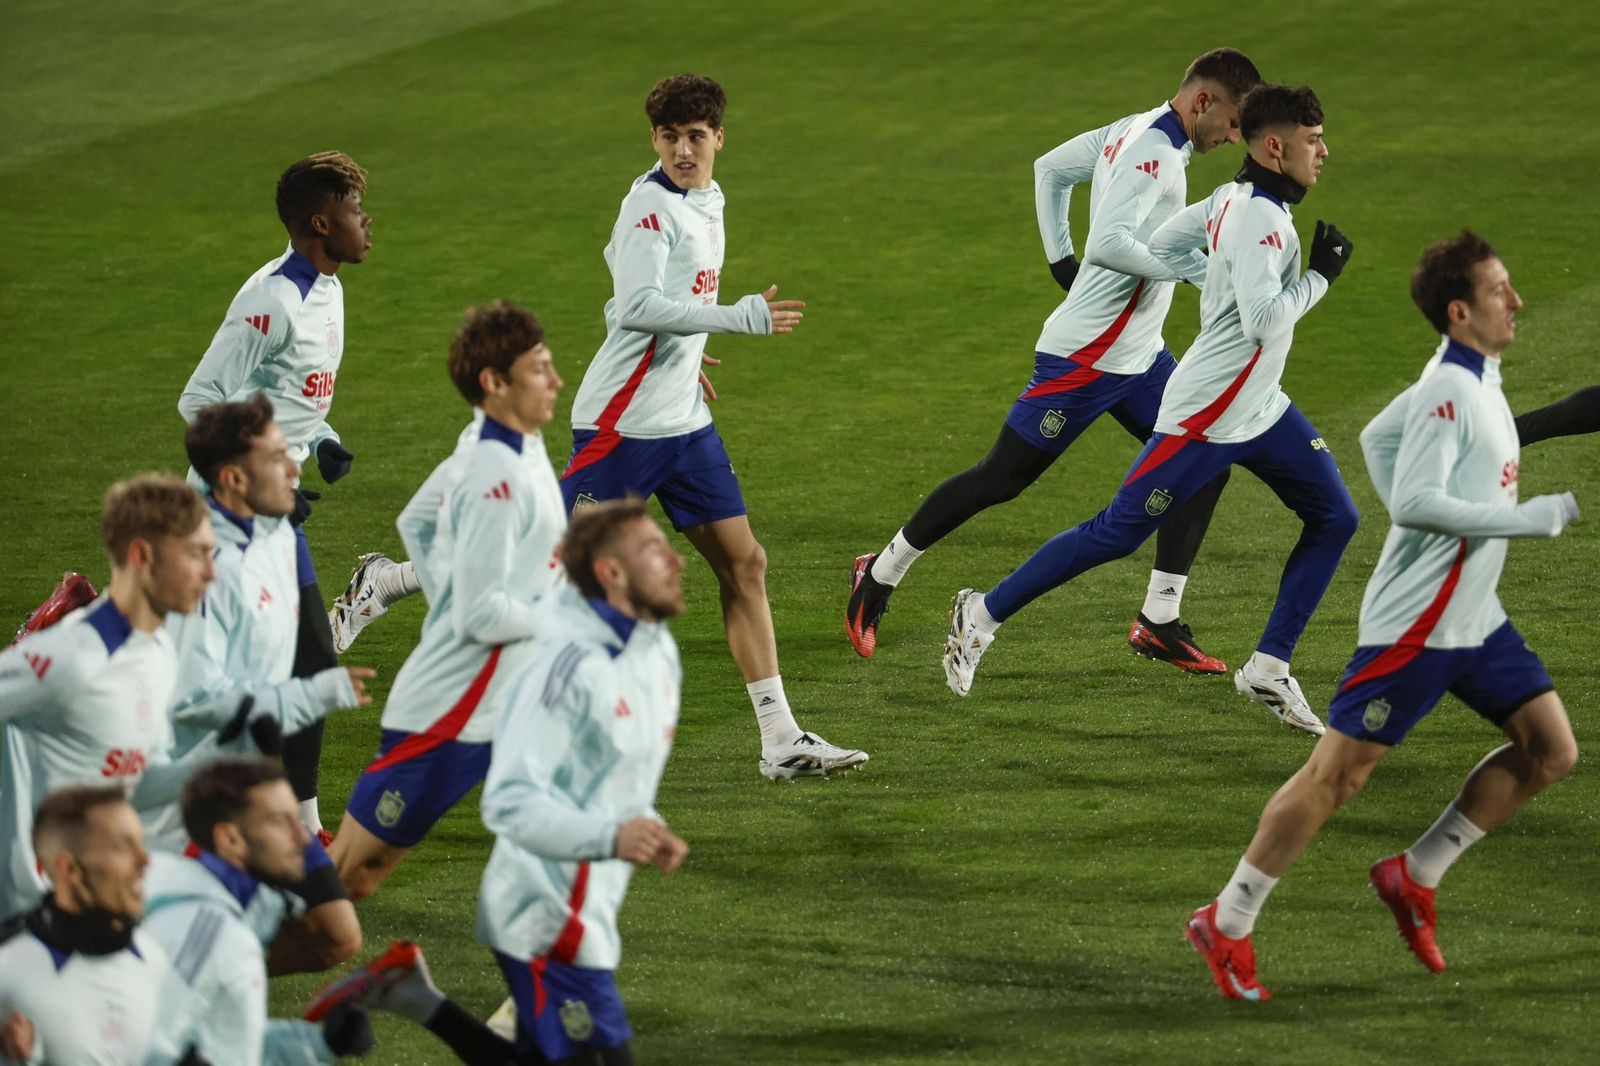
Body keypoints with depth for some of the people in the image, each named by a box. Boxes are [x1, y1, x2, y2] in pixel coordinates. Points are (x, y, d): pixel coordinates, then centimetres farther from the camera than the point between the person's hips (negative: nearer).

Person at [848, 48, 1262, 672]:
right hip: (1085, 358, -10)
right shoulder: (1152, 153, -21)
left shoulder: (1133, 132, 7)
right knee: (1000, 479, -1)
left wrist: (1060, 255, 19)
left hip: (1138, 358, 10)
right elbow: (1109, 244, -34)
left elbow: (1049, 169, 19)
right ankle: (881, 576, 15)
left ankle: (1158, 622, 6)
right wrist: (1193, 267, -29)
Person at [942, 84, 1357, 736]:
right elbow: (1264, 321, -30)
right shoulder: (1257, 218, -23)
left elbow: (1158, 246, 15)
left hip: (1260, 410, 10)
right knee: (1118, 533, -2)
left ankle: (1268, 669, 9)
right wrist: (1320, 275, -17)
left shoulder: (1235, 198, 5)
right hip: (1206, 416, -10)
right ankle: (984, 613, 12)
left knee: (1335, 518, 6)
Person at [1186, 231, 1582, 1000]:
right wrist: (1529, 518, -24)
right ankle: (1226, 925, 6)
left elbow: (1377, 436, 22)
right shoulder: (1449, 391, -19)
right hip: (1417, 622, -9)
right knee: (1337, 773, -4)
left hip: (1471, 615, 9)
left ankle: (1415, 877, 13)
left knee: (1551, 748, 5)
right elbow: (1415, 500, -28)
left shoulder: (1471, 377, 10)